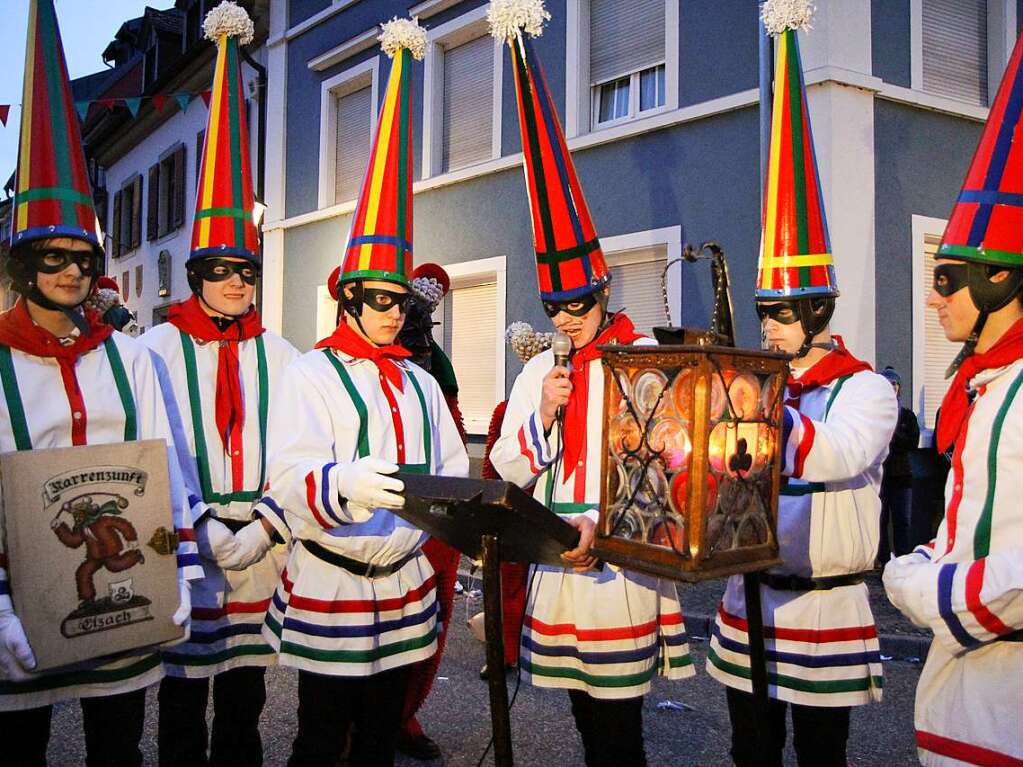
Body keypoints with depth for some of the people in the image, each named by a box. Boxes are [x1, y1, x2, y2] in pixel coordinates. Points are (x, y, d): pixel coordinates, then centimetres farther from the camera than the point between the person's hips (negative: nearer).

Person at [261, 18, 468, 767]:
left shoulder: (420, 381, 11)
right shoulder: (310, 375, -8)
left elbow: (454, 467, 8)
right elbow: (291, 479, -21)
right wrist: (346, 482, -42)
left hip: (405, 589, 5)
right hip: (328, 590, -5)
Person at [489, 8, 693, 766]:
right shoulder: (539, 373, 7)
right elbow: (508, 472, 7)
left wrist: (603, 527, -23)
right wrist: (542, 415, -11)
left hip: (622, 568, -5)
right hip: (558, 569, 5)